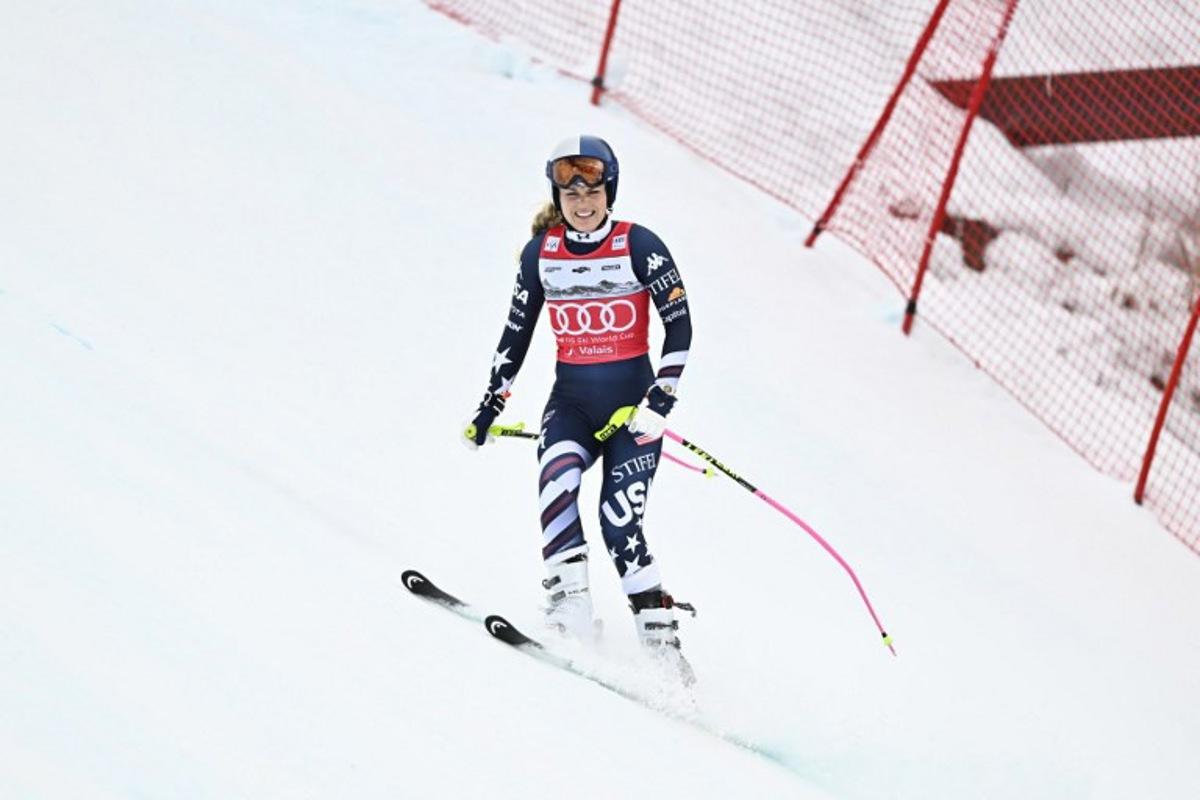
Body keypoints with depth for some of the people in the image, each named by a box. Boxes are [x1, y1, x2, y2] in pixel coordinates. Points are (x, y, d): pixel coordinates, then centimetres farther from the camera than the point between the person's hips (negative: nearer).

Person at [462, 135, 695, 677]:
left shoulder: (639, 247, -7)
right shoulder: (540, 253, 3)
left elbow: (679, 326, -8)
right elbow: (516, 334, 12)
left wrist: (660, 400, -17)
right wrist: (488, 409, 12)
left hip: (632, 401, -2)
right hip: (570, 401, 2)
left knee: (619, 524, -15)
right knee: (558, 475, -29)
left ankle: (660, 637, -6)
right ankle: (568, 603, -31)